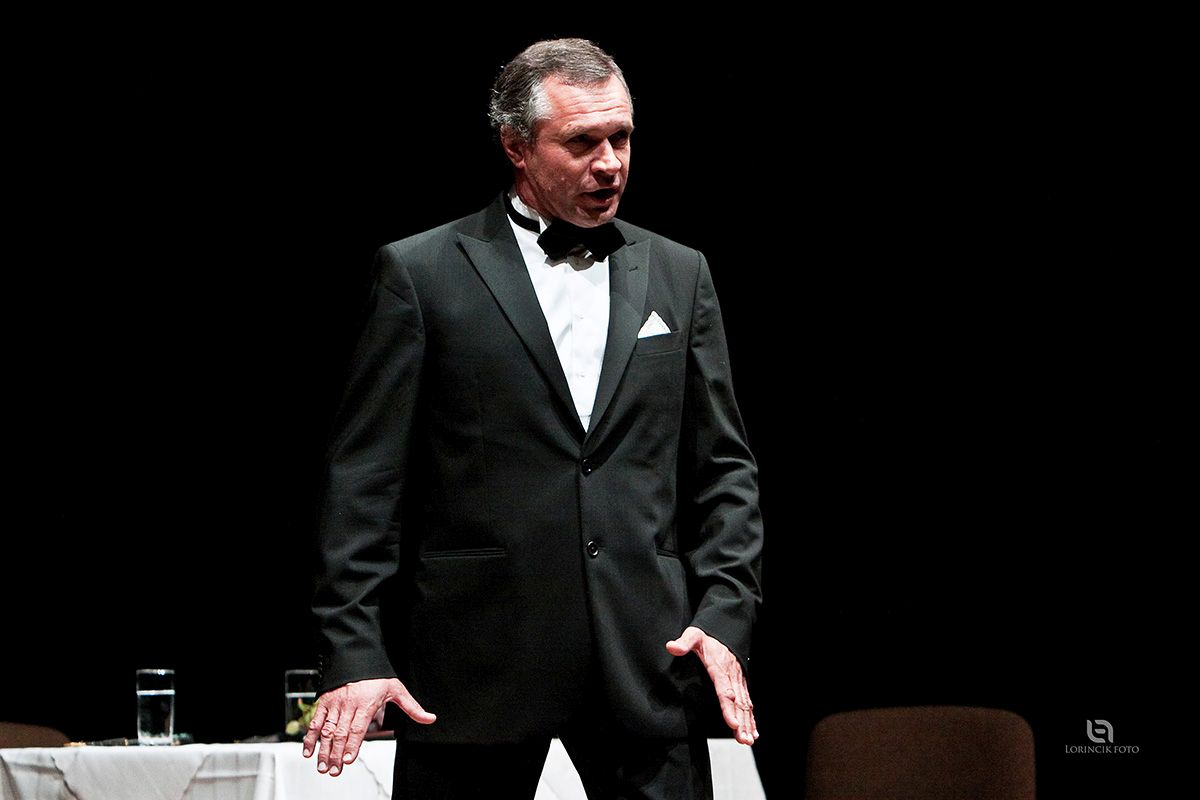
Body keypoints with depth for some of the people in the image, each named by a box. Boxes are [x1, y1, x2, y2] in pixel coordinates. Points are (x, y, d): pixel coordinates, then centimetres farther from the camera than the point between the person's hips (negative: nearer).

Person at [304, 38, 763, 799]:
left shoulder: (679, 275, 13)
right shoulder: (423, 272, 2)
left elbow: (724, 467, 13)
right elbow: (367, 478, -1)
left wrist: (724, 615, -1)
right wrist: (354, 651, -8)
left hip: (647, 652, 3)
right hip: (477, 658, -3)